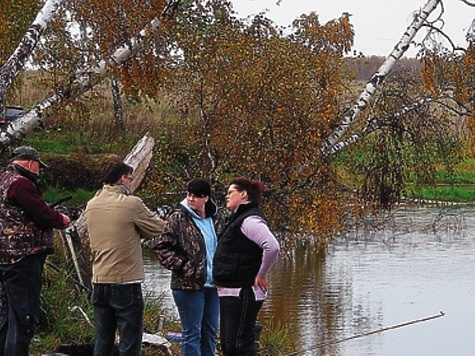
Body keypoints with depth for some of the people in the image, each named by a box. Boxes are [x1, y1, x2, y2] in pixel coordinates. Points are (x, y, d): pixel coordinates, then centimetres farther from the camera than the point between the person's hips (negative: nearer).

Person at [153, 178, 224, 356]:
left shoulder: (217, 220, 9)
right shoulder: (178, 219, -7)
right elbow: (161, 246, -9)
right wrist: (181, 265, -14)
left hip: (213, 285, 6)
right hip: (189, 285, -6)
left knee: (210, 332, 12)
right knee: (192, 333, -3)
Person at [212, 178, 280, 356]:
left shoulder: (250, 220, -14)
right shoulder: (239, 218, 18)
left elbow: (272, 247, -29)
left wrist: (261, 275, -18)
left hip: (242, 294, -11)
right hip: (230, 293, 11)